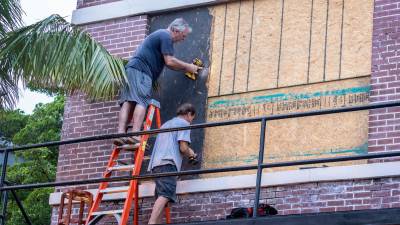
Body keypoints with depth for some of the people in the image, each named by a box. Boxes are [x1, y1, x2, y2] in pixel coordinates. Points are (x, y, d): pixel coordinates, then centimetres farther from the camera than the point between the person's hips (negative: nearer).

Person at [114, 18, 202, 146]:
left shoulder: (160, 34, 30)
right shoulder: (166, 36, -3)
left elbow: (168, 63, 31)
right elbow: (169, 62, -9)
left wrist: (186, 68, 26)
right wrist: (187, 67, 4)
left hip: (131, 69, 10)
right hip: (140, 70, -10)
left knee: (128, 102, -4)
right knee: (141, 101, -17)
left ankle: (121, 134, -18)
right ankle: (135, 135, -30)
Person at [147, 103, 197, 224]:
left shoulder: (166, 124, 33)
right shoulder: (184, 123, 8)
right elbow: (183, 148, -3)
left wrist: (188, 152, 43)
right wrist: (191, 154, 18)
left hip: (156, 163, 9)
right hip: (168, 163, -9)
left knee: (161, 196, 5)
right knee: (165, 195, -22)